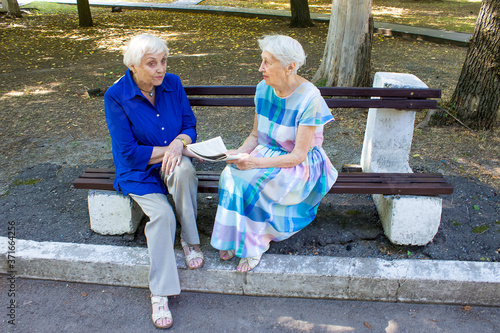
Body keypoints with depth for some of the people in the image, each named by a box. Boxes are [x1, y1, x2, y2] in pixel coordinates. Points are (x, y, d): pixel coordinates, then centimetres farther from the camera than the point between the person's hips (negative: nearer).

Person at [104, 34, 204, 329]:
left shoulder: (173, 83, -3)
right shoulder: (116, 96, -15)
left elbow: (190, 124, 3)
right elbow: (128, 152, -16)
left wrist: (179, 143, -20)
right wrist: (167, 149, -17)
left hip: (172, 160, 3)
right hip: (138, 171, -3)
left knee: (183, 170, -34)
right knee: (162, 214, -27)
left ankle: (190, 240, -13)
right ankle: (160, 295, -13)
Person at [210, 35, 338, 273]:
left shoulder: (309, 98, -22)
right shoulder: (263, 88, -2)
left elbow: (299, 155, -22)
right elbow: (256, 135, 6)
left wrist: (257, 162, -33)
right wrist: (239, 152, -16)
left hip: (299, 165, -5)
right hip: (266, 154, 6)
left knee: (251, 181, -30)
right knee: (231, 174, -24)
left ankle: (256, 243, -6)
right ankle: (233, 238, -7)